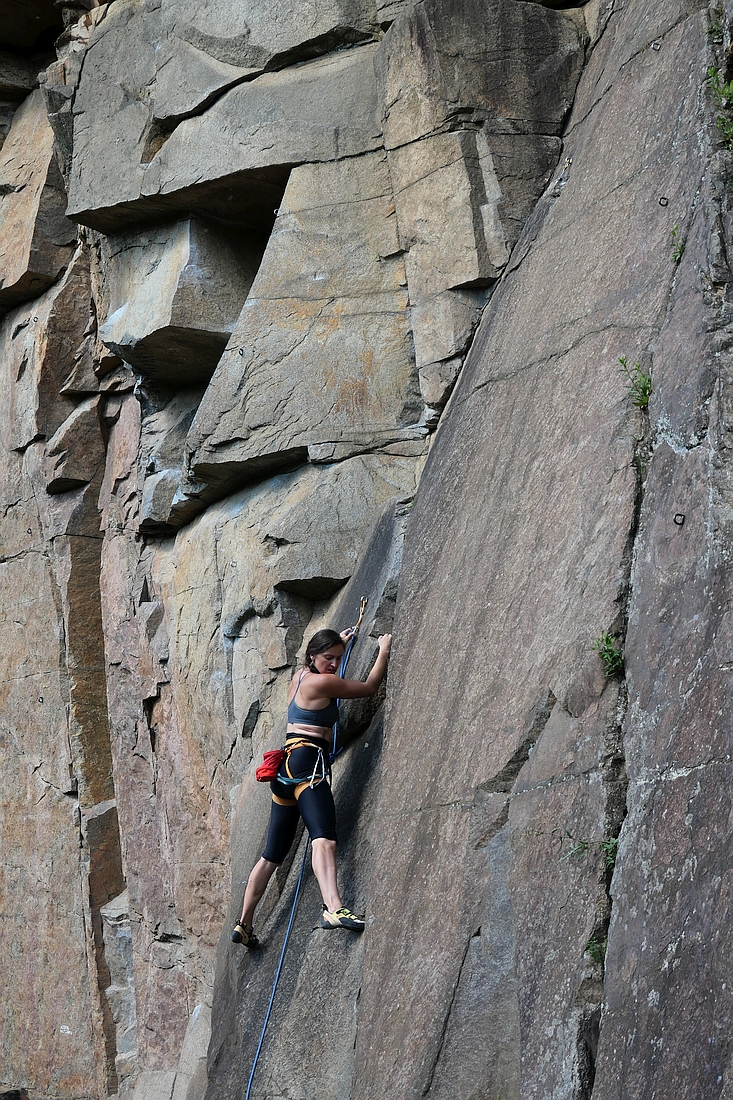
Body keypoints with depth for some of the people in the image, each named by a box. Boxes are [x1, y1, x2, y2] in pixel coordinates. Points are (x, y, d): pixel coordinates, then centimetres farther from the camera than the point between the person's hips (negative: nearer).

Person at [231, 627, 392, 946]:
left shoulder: (299, 677, 19)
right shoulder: (321, 683, -7)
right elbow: (369, 687, 4)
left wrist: (340, 641, 58)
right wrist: (384, 651, 17)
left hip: (286, 764, 10)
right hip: (307, 762, -10)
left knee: (272, 854, 16)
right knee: (324, 838, -29)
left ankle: (244, 925, 22)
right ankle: (333, 908, -51)